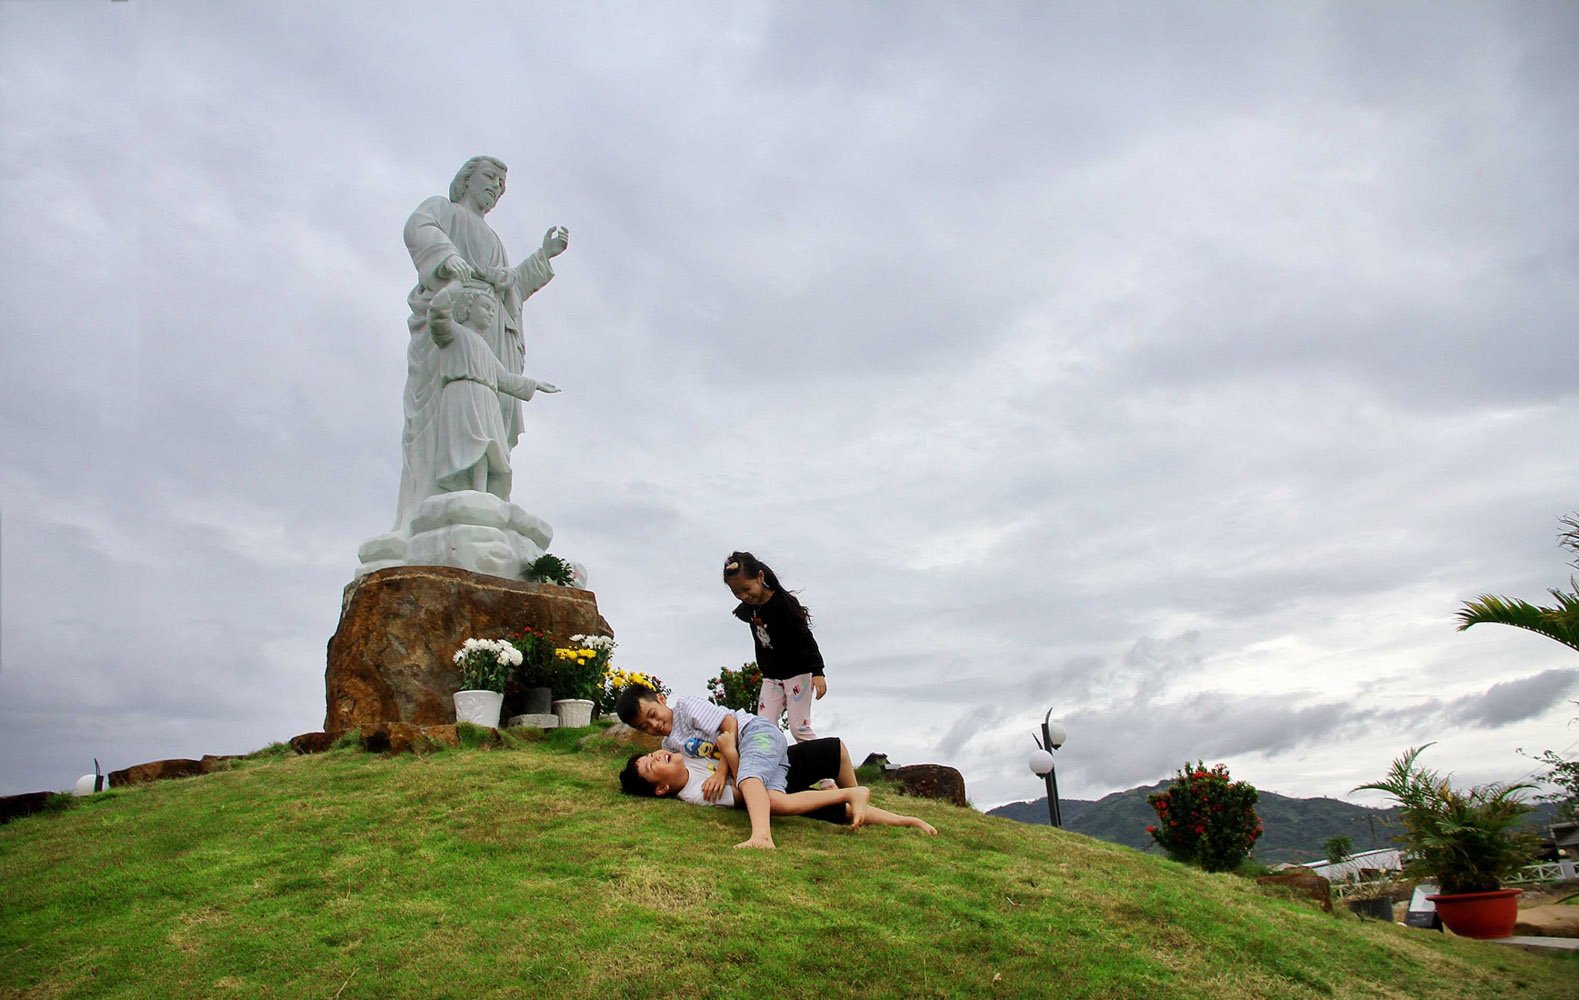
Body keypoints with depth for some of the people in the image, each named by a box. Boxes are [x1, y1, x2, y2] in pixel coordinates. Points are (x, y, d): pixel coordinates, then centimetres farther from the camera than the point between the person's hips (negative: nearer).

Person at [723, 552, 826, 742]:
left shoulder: (783, 603, -23)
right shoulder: (749, 608, -1)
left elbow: (806, 638, -24)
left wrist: (817, 671, -31)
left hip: (797, 672, -7)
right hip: (770, 676, 7)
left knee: (799, 728, -8)